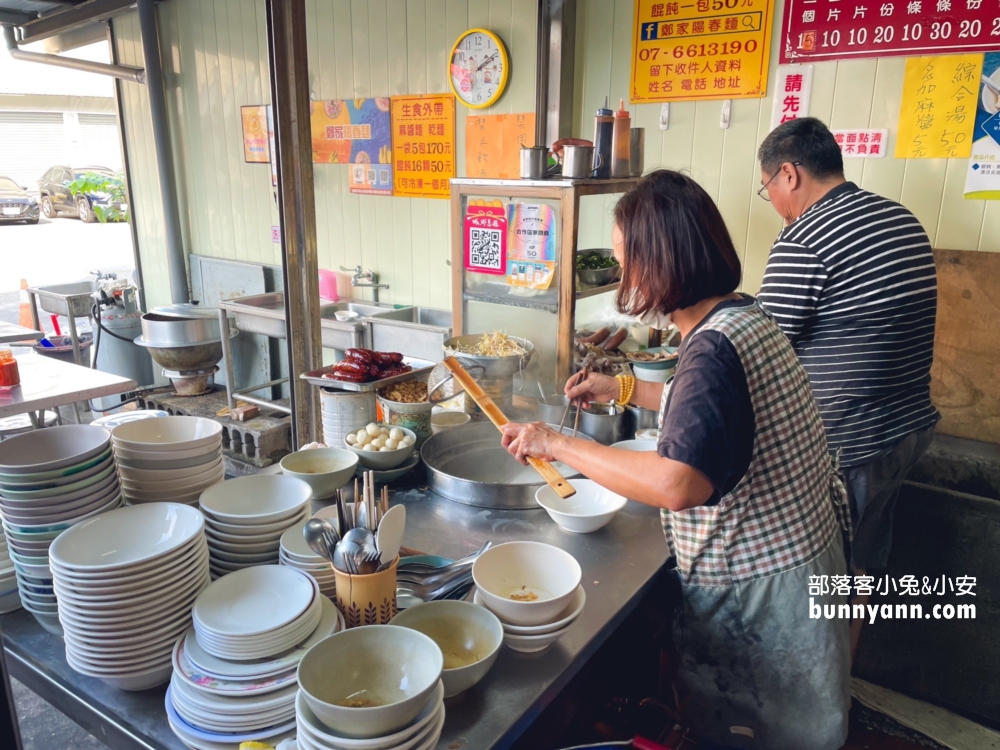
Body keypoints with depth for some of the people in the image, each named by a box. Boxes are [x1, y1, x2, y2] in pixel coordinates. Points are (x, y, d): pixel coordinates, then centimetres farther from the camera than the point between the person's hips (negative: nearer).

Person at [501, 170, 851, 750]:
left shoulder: (714, 348, -29)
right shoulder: (745, 317, 2)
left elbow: (678, 484, -42)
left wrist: (559, 444, -33)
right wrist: (624, 388, 18)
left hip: (755, 589, -9)